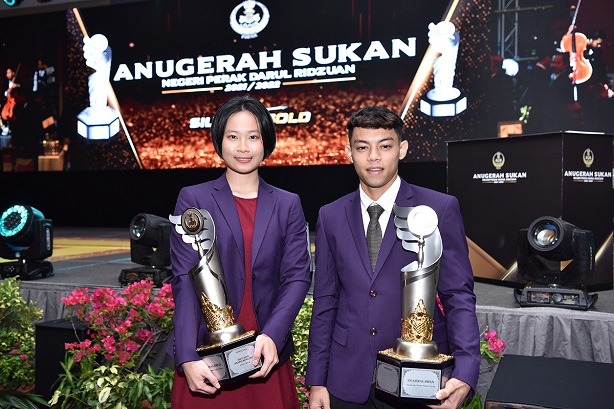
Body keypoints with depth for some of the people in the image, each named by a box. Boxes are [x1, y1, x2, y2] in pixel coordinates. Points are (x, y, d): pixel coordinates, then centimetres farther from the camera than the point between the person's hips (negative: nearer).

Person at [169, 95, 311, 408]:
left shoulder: (288, 205, 7)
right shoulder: (193, 199, 2)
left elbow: (297, 276, -2)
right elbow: (184, 280, -6)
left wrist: (272, 336, -17)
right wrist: (188, 358, -16)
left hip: (266, 357, 2)